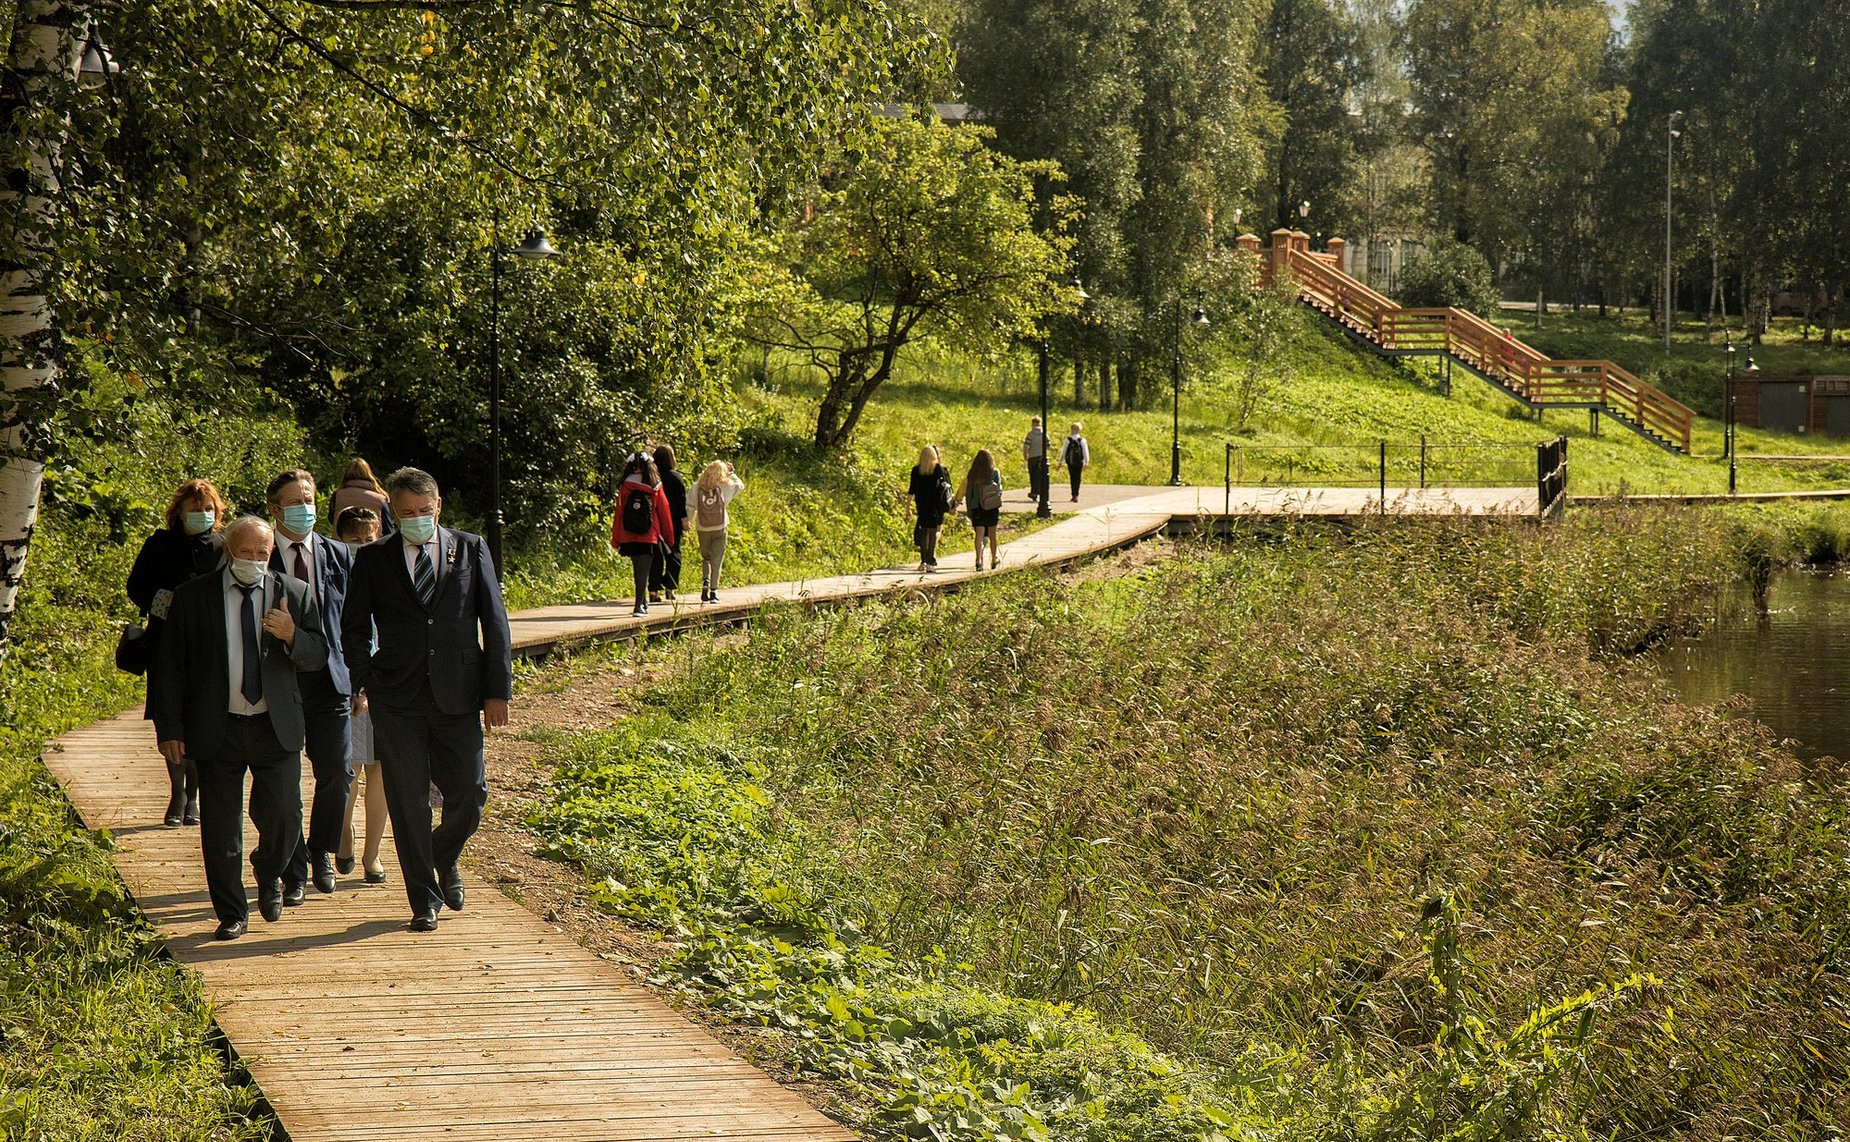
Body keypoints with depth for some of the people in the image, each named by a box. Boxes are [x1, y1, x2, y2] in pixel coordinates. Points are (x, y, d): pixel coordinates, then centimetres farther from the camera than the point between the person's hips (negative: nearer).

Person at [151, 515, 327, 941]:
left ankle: (269, 877, 30)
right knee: (220, 828, 3)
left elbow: (318, 656, 3)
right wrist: (169, 729, -2)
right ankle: (231, 914, 17)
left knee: (284, 816, -2)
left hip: (276, 729, 1)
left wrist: (292, 636, -18)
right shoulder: (192, 597, 1)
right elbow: (171, 667, 3)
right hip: (217, 730, -1)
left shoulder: (295, 594, 5)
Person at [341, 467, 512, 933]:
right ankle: (424, 900, 13)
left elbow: (494, 622, 4)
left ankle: (444, 858, 33)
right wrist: (362, 684, -3)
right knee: (408, 802, 1)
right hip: (397, 701, 0)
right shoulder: (373, 559, 4)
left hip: (458, 697, 1)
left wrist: (498, 689, -1)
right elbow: (354, 627, 8)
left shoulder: (471, 550, 5)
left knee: (469, 795, 2)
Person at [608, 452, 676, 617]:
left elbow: (618, 514, -1)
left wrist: (615, 539, 6)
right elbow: (664, 512, 3)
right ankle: (639, 606, -11)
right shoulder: (655, 489, -4)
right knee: (644, 572, 0)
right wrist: (669, 536, 14)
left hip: (629, 537, 2)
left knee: (638, 571, 16)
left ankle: (643, 604, 24)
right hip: (649, 537, -2)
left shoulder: (624, 489, -3)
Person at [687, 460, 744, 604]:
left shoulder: (697, 487, -3)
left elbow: (690, 507, -1)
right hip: (719, 528, -2)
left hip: (702, 529, 2)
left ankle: (705, 581, -4)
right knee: (716, 560, 5)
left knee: (706, 558, 19)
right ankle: (713, 591, 0)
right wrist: (731, 473, 17)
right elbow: (740, 486, 11)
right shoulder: (723, 487, -6)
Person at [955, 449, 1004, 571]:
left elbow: (963, 489, 0)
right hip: (992, 508, 0)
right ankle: (994, 560, 26)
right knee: (992, 535, 14)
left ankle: (978, 560, -17)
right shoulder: (995, 473, -6)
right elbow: (999, 490, -4)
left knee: (979, 535, 0)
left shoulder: (972, 474, -3)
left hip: (977, 508, 0)